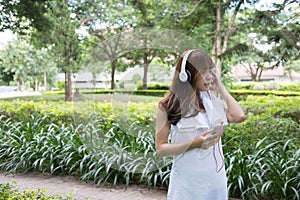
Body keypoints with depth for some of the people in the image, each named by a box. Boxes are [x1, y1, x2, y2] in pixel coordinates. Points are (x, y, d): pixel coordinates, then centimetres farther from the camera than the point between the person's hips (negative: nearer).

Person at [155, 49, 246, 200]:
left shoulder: (211, 100, 6)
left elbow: (239, 117, -9)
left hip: (217, 177, 4)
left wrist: (220, 88, 2)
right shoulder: (169, 105, -7)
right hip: (188, 182, -4)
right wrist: (194, 144, -20)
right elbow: (160, 149, -7)